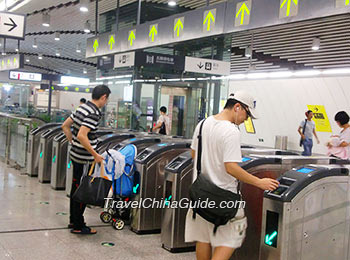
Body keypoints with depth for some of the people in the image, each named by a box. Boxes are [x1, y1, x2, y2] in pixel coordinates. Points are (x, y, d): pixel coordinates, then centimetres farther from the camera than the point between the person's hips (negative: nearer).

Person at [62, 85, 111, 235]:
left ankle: (73, 220, 30)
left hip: (75, 154, 9)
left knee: (76, 188, 18)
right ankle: (78, 226, 10)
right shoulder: (94, 113, -20)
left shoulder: (82, 108, 8)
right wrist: (95, 155, -23)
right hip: (84, 158, -9)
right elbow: (81, 135, -29)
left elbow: (65, 126, 15)